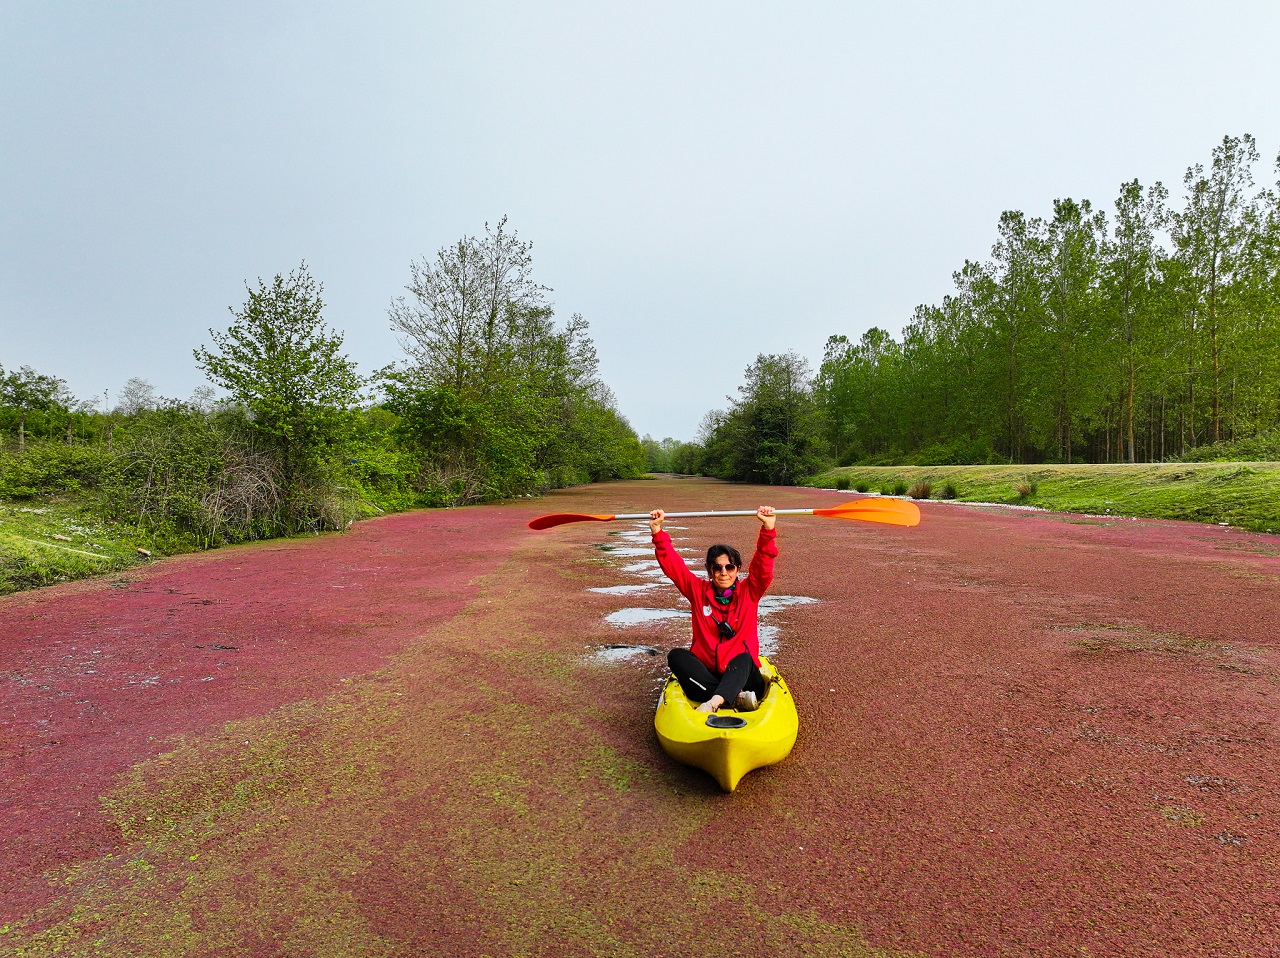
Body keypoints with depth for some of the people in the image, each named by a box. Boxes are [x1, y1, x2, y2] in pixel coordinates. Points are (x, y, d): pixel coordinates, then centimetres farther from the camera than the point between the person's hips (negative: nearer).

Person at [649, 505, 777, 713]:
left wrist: (768, 530, -25)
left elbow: (764, 563, -11)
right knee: (676, 656, -25)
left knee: (744, 658, -32)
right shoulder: (698, 591, 6)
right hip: (704, 674, 2)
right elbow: (673, 565, -1)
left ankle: (712, 702, -53)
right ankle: (735, 698, -35)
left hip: (741, 675, -1)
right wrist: (658, 533, -13)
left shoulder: (749, 592, 4)